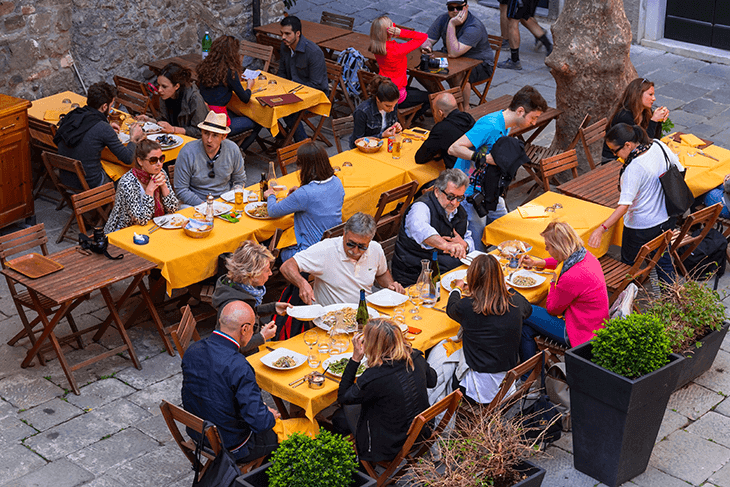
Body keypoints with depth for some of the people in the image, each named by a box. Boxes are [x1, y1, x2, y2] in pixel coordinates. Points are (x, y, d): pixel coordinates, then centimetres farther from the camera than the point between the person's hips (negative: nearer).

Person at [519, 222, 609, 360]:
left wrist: (553, 282, 3)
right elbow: (564, 261, 25)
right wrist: (538, 263, 22)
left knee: (524, 313, 0)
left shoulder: (571, 277, -32)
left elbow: (552, 309, -12)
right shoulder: (585, 255, -4)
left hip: (582, 335, -9)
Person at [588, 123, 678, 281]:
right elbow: (680, 171, 6)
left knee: (628, 264, 15)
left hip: (641, 227, -8)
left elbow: (624, 206, -34)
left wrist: (601, 229, -38)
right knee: (664, 259, 23)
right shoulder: (659, 146, -9)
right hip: (667, 219, 8)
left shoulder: (634, 168, -31)